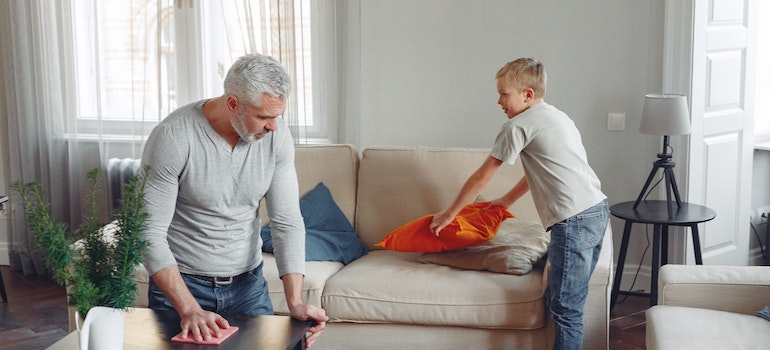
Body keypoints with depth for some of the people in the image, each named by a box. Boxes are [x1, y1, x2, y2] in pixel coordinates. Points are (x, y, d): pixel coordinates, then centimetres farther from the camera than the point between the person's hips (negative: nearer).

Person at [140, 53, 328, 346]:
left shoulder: (276, 136, -10)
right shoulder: (173, 138, -22)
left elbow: (287, 222, -9)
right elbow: (150, 234, -22)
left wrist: (295, 302, -20)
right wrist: (189, 309, -31)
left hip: (249, 282, 4)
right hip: (180, 285, -3)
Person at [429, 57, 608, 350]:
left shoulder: (519, 126, -4)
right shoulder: (558, 117, 22)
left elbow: (481, 178, 2)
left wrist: (448, 215, 13)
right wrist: (507, 199, 43)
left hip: (573, 221, -9)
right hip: (598, 211, 9)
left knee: (566, 309, -6)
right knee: (558, 300, 14)